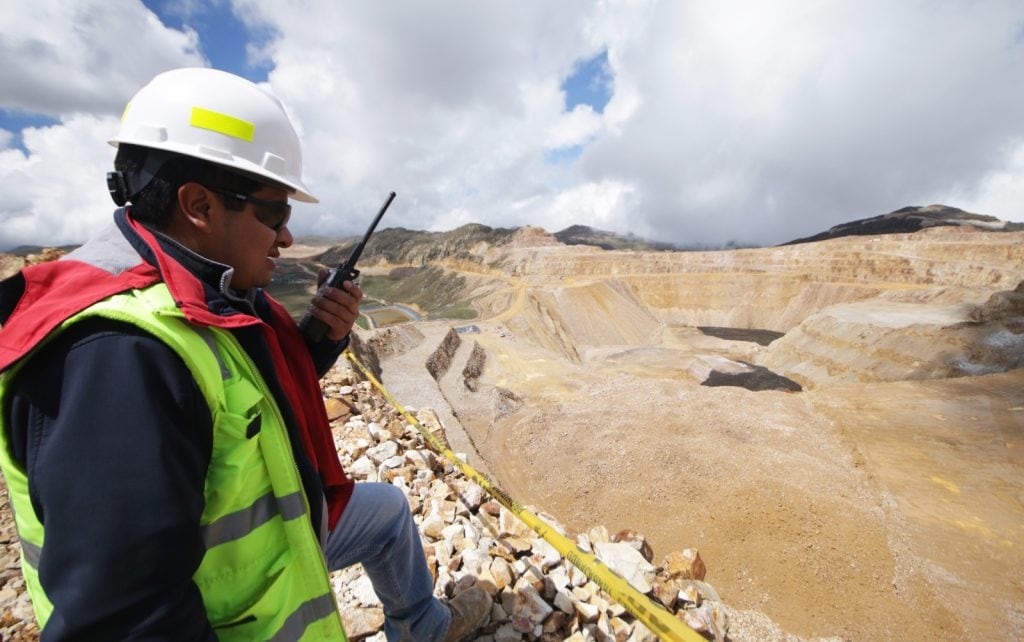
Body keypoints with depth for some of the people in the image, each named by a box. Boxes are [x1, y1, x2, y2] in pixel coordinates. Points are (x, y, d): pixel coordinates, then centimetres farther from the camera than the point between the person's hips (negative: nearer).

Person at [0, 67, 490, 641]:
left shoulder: (215, 292, -5)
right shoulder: (119, 354, -35)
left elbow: (270, 393, 5)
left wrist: (323, 339, -13)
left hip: (268, 524, 8)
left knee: (387, 507, 22)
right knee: (382, 512, 11)